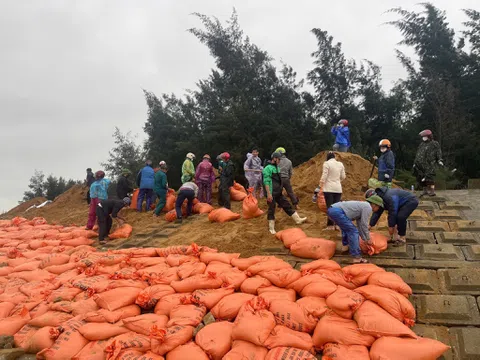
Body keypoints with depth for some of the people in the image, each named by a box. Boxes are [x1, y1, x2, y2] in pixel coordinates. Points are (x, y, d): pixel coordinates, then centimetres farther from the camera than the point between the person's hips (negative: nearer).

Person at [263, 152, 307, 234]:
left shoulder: (277, 168, 14)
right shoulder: (268, 168, -15)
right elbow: (266, 182, -20)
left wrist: (280, 189, 25)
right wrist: (268, 194, -23)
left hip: (279, 193, 9)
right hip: (272, 194, -8)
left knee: (287, 206, 13)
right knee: (271, 210, 1)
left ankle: (298, 220, 21)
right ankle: (271, 228, 10)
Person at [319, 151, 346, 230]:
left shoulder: (327, 163, -7)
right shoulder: (340, 164, 8)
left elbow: (324, 176, -11)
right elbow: (343, 177, 13)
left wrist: (320, 185, -1)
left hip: (329, 189, -4)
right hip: (338, 188, 4)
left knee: (330, 207, -1)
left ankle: (330, 225, 0)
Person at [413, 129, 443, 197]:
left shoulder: (435, 144, 6)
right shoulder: (421, 145, 22)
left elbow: (438, 153, -2)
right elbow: (417, 155, 25)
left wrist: (439, 160, -16)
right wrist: (415, 163, 21)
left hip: (430, 165, -6)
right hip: (421, 165, 6)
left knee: (429, 178, -14)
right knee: (421, 179, 3)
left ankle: (432, 191, -11)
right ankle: (425, 191, 13)